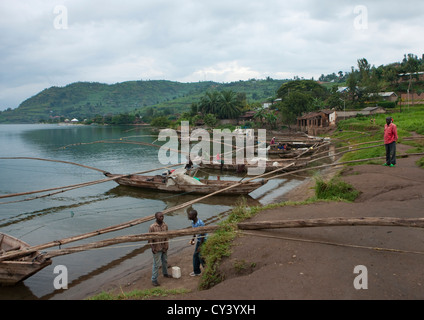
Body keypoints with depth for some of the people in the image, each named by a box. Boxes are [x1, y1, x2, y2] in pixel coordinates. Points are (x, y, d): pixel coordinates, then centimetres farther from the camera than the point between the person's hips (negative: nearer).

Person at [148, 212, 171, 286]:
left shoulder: (165, 225, -4)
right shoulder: (152, 227, -20)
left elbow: (166, 236, 4)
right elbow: (150, 238, -14)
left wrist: (166, 245, -3)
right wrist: (152, 247, -20)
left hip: (164, 247, 6)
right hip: (157, 249, -5)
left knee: (165, 261, 22)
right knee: (156, 264, 1)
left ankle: (165, 273, 45)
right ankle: (154, 280, 13)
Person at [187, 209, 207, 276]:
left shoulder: (200, 223, -29)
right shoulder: (193, 222, -3)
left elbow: (203, 235, -24)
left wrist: (200, 246, -21)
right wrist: (193, 239, 7)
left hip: (204, 241, -8)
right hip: (199, 240, 8)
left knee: (201, 256, -3)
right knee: (195, 255, 12)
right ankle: (196, 271, 26)